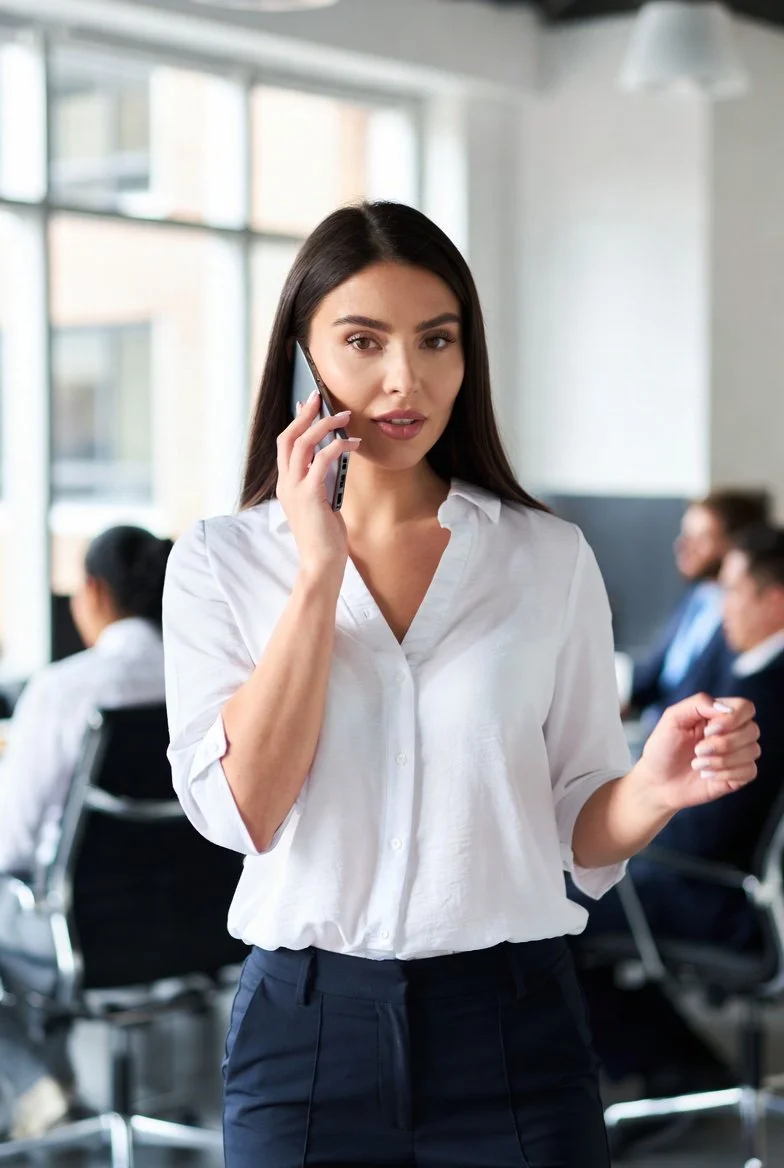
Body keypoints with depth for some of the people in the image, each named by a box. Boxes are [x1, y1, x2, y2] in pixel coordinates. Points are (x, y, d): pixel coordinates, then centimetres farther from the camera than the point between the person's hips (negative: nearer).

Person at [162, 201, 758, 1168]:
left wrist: (657, 786, -17)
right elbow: (241, 809, -13)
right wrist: (319, 571, -15)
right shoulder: (220, 562, 0)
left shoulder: (551, 558, 1)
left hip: (511, 1024, 1)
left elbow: (581, 836, 4)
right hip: (307, 1025, 0)